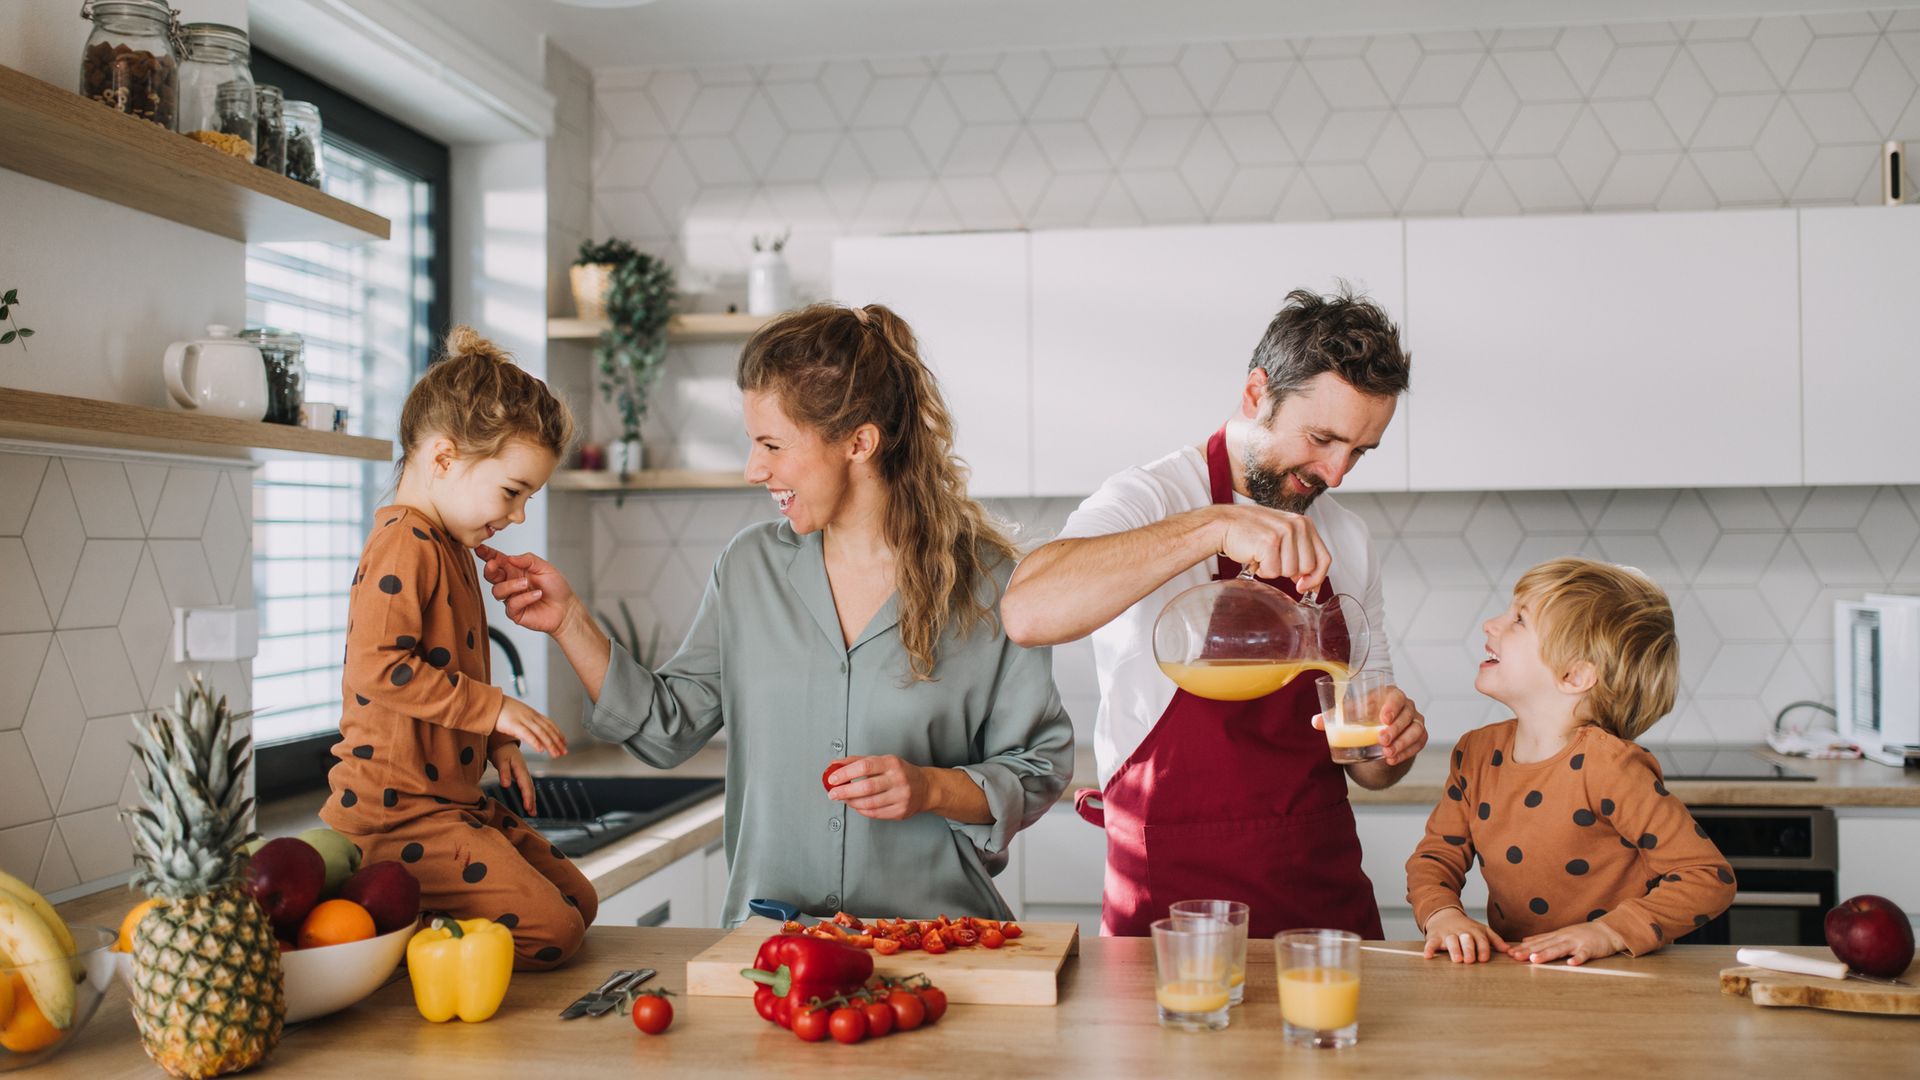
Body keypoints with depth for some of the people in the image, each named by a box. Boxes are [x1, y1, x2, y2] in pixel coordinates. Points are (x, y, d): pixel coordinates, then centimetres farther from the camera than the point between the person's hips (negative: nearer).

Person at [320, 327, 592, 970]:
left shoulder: (451, 550, 18)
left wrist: (494, 743, 15)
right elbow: (376, 669, -28)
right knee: (550, 932, -17)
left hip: (453, 799, 11)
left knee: (578, 901, 13)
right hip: (397, 813, -11)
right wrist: (494, 708, -23)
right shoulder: (405, 547, -16)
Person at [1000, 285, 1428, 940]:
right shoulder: (1150, 499, -9)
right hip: (1173, 894, -5)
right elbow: (1027, 613, -31)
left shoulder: (1346, 540, 10)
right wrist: (1215, 527, -35)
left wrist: (1389, 742, -7)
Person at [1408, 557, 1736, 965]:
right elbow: (1436, 855, 9)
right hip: (1511, 973, 4)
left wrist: (1609, 932, -22)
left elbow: (1710, 877, -14)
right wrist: (1442, 914, -11)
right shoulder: (1477, 752, 4)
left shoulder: (1605, 765, -16)